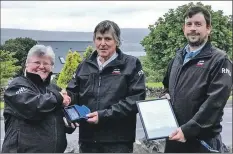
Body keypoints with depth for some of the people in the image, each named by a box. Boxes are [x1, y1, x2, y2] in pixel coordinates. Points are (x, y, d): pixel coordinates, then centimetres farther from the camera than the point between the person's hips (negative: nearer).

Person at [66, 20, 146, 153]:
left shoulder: (131, 64, 0)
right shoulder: (85, 65, 14)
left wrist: (104, 115, -17)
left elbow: (136, 99, -10)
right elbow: (73, 93, 15)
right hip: (88, 139, 4)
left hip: (118, 141, -4)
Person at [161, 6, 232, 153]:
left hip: (203, 140, -6)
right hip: (175, 138, 6)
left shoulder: (219, 60, -9)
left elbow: (214, 102, -18)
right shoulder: (178, 58, 13)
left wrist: (187, 130, -23)